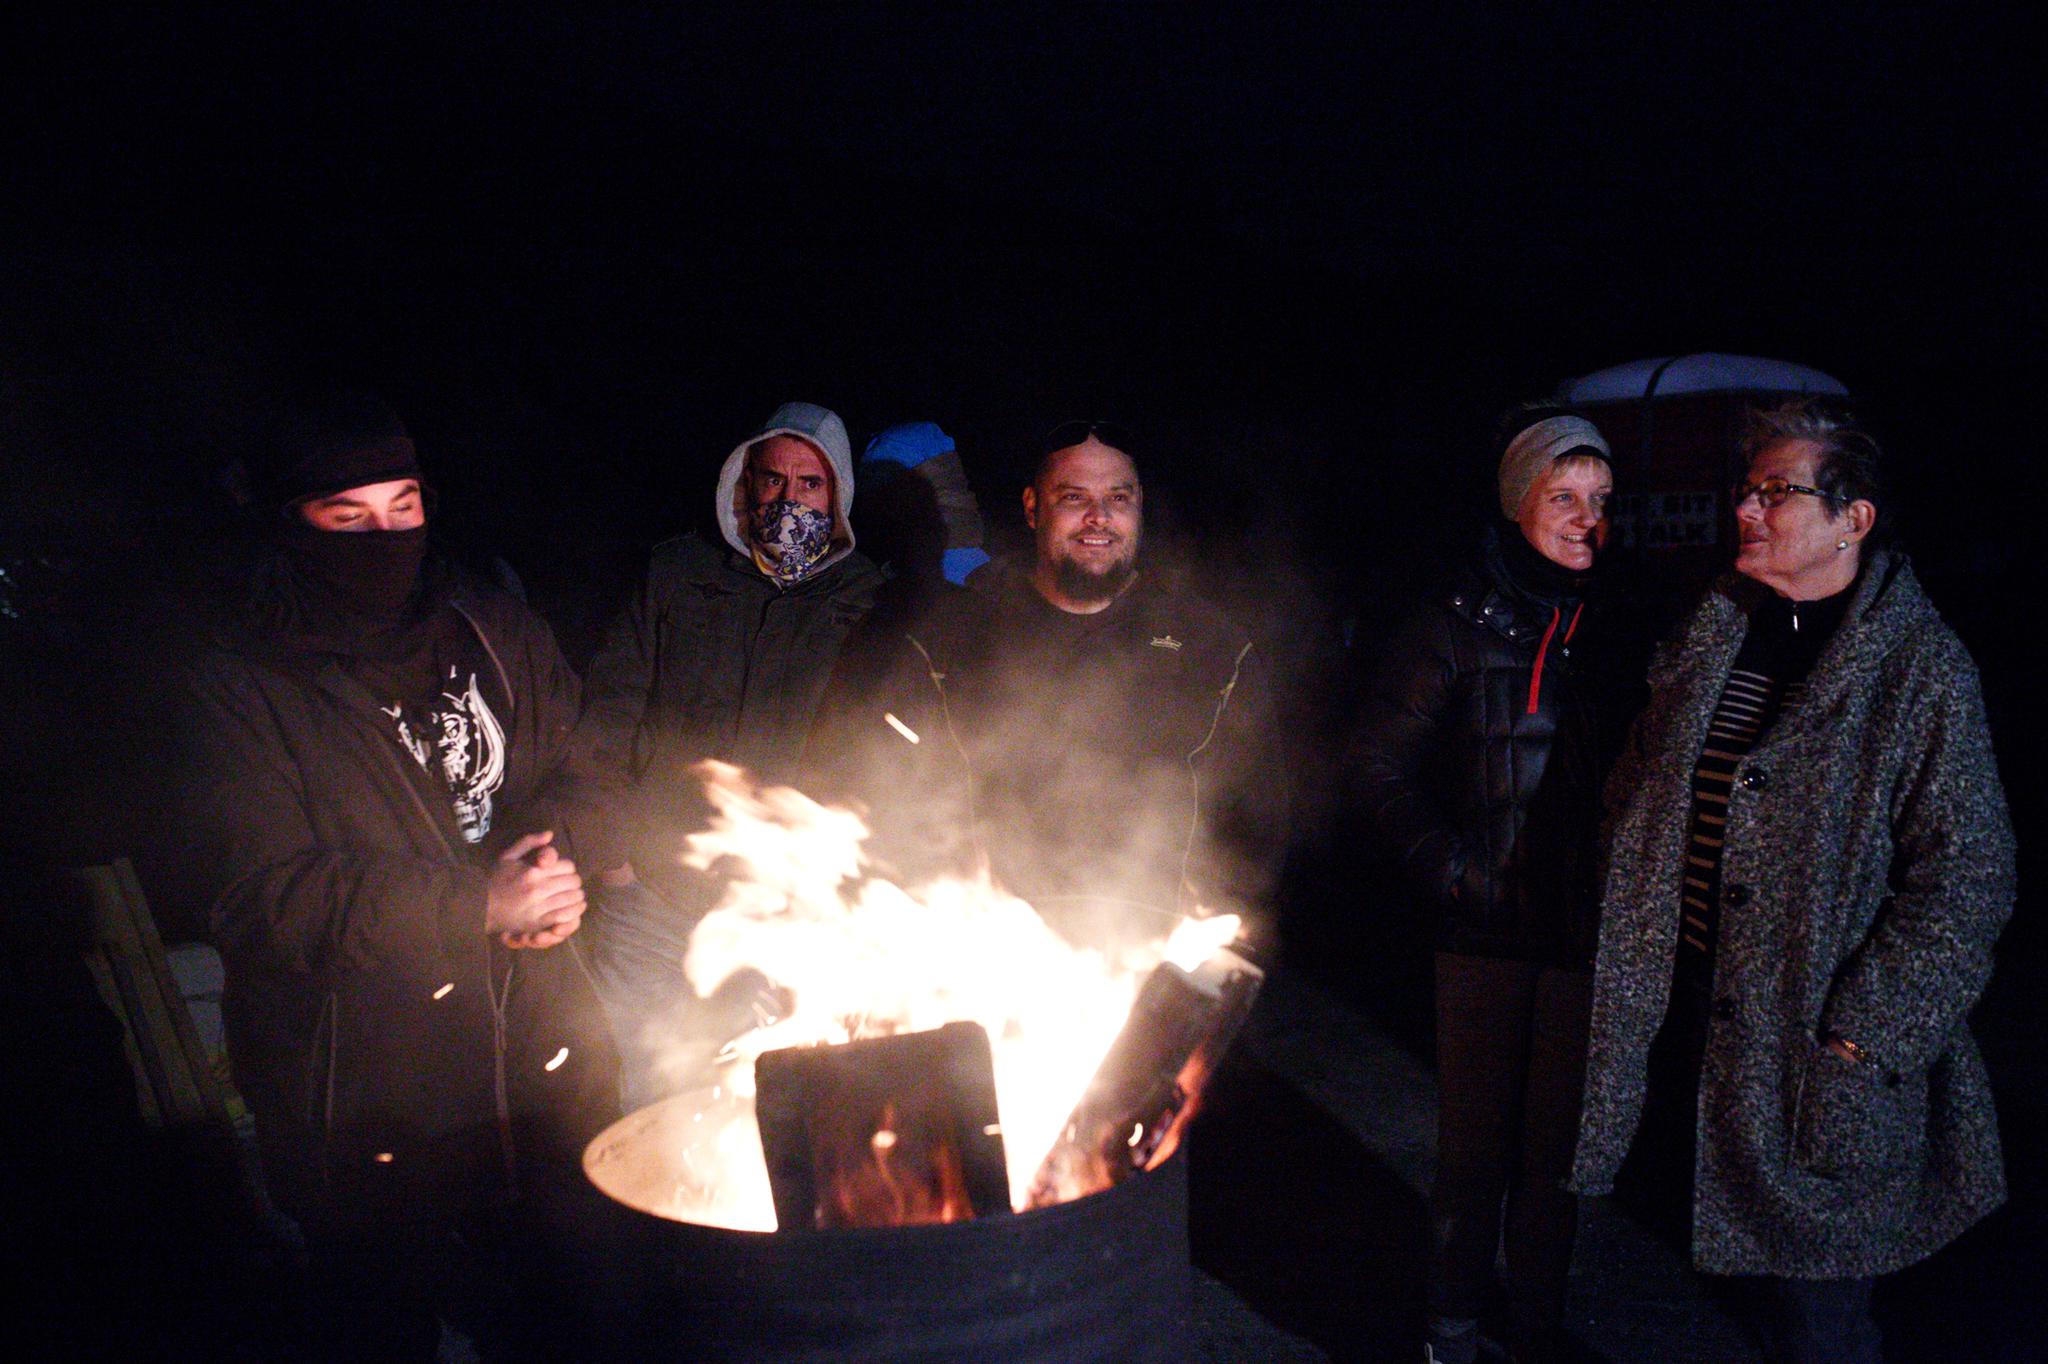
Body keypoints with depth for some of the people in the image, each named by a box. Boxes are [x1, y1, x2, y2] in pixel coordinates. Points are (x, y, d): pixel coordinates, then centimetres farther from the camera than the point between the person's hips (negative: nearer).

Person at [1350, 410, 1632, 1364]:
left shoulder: (1619, 624, 6)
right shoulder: (1456, 621, -3)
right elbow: (1380, 764, -1)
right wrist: (1451, 870, -8)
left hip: (1585, 928, 2)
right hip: (1486, 927, -2)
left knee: (1558, 1141, 10)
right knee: (1474, 1141, 7)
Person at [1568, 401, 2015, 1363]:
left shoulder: (1923, 669, -9)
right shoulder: (1707, 642, 9)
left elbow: (1967, 879, -12)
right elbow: (1635, 806, 17)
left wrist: (1862, 1033, -16)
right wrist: (1624, 951, 10)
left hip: (1815, 1048, -6)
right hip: (1683, 1014, 6)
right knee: (1707, 1237, 18)